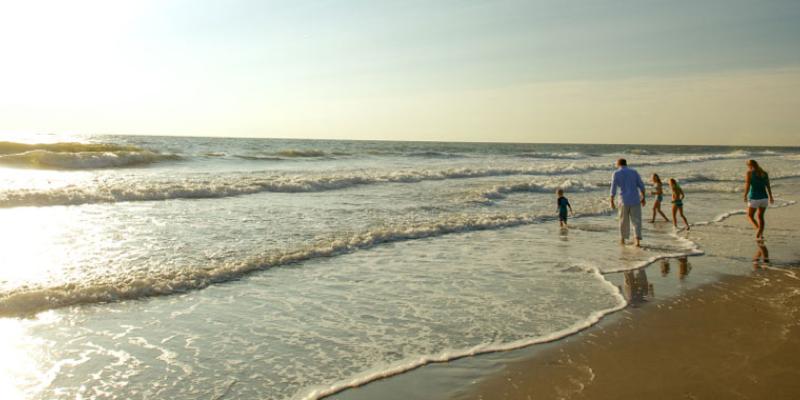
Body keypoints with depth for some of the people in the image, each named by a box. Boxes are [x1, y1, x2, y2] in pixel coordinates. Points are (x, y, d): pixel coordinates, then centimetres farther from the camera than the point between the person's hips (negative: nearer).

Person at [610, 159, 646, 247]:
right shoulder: (634, 172, 7)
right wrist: (643, 198, 13)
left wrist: (612, 201, -2)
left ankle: (623, 239, 28)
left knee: (624, 220, 17)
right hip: (635, 200, 1)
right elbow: (641, 186, 4)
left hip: (624, 201, -1)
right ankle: (638, 241, -10)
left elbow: (613, 189, -8)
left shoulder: (616, 174, -2)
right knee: (636, 221, 5)